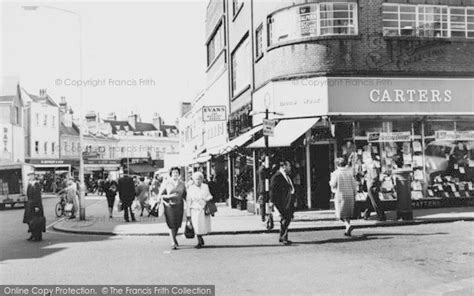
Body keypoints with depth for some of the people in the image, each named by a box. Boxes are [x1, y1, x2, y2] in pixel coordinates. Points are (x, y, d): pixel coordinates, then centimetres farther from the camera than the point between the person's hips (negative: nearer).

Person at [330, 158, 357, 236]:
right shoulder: (349, 172, 2)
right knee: (348, 213, 15)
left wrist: (331, 181, 12)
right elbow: (354, 184, 3)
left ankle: (348, 225, -22)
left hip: (340, 195, -3)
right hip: (350, 195, 3)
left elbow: (333, 185, -10)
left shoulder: (335, 173, -7)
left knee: (341, 214, 4)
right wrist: (354, 194, 11)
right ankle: (347, 231, 12)